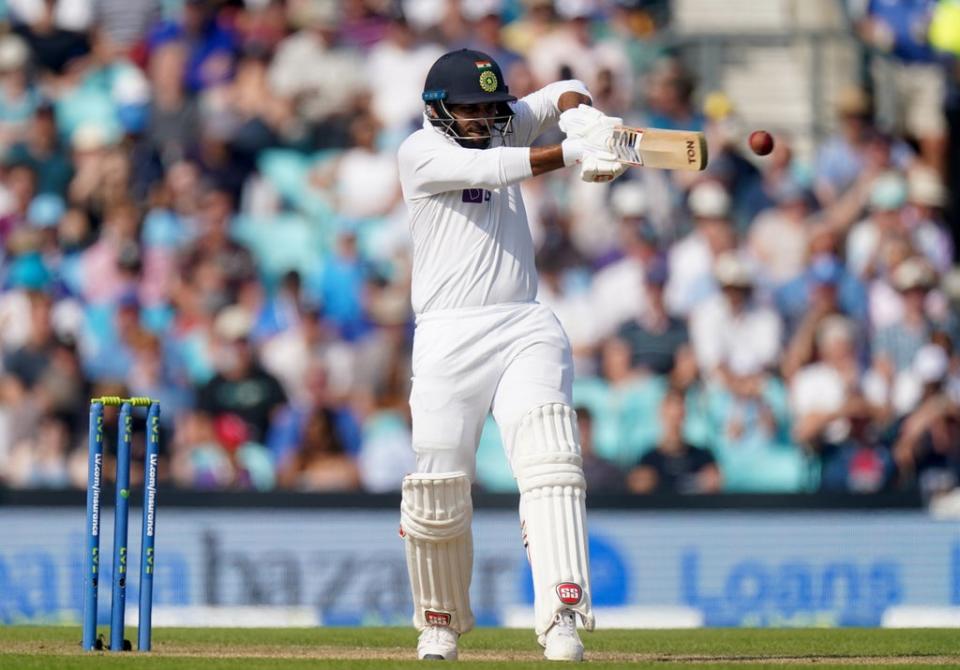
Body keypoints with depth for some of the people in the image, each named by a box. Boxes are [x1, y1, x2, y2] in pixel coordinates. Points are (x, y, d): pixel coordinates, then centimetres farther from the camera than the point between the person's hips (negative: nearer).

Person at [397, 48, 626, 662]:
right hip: (450, 335, -3)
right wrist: (574, 156, -31)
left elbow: (562, 96, 8)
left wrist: (579, 115, -17)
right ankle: (441, 623, 21)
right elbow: (487, 169, -20)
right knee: (438, 490, -2)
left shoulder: (505, 129, 15)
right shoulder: (422, 152, -3)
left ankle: (562, 617, -27)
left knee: (549, 463, -17)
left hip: (525, 328, 3)